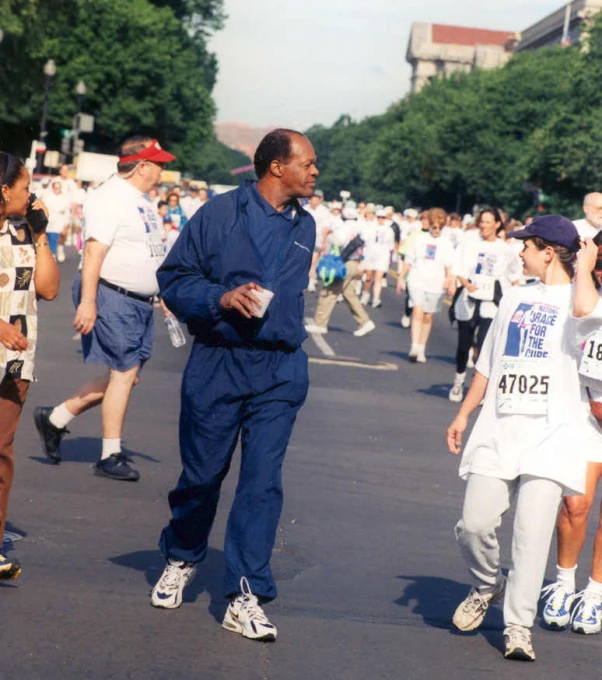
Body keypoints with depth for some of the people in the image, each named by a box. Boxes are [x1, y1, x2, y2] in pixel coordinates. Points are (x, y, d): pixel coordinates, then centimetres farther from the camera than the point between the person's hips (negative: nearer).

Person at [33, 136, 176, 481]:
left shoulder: (143, 200, 17)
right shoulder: (110, 197, -13)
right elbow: (94, 250, -20)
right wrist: (87, 302, -25)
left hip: (141, 302, 10)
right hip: (113, 297, -9)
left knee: (127, 373, 8)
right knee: (124, 372, -7)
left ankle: (55, 418, 20)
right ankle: (111, 455, 2)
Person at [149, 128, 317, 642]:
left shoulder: (304, 226, 12)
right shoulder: (221, 213, -5)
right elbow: (174, 277, -3)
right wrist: (221, 297, -18)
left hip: (279, 373, 3)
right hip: (217, 366, -3)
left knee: (263, 480, -5)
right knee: (202, 474, 7)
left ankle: (246, 597, -3)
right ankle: (181, 560, 34)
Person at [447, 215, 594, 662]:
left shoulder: (576, 299, 3)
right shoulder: (515, 298, 20)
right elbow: (488, 363, 26)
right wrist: (463, 414, 23)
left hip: (551, 435, -5)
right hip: (498, 431, 5)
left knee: (532, 534, -11)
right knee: (474, 525, -4)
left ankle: (518, 628, -3)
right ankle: (488, 586, 25)